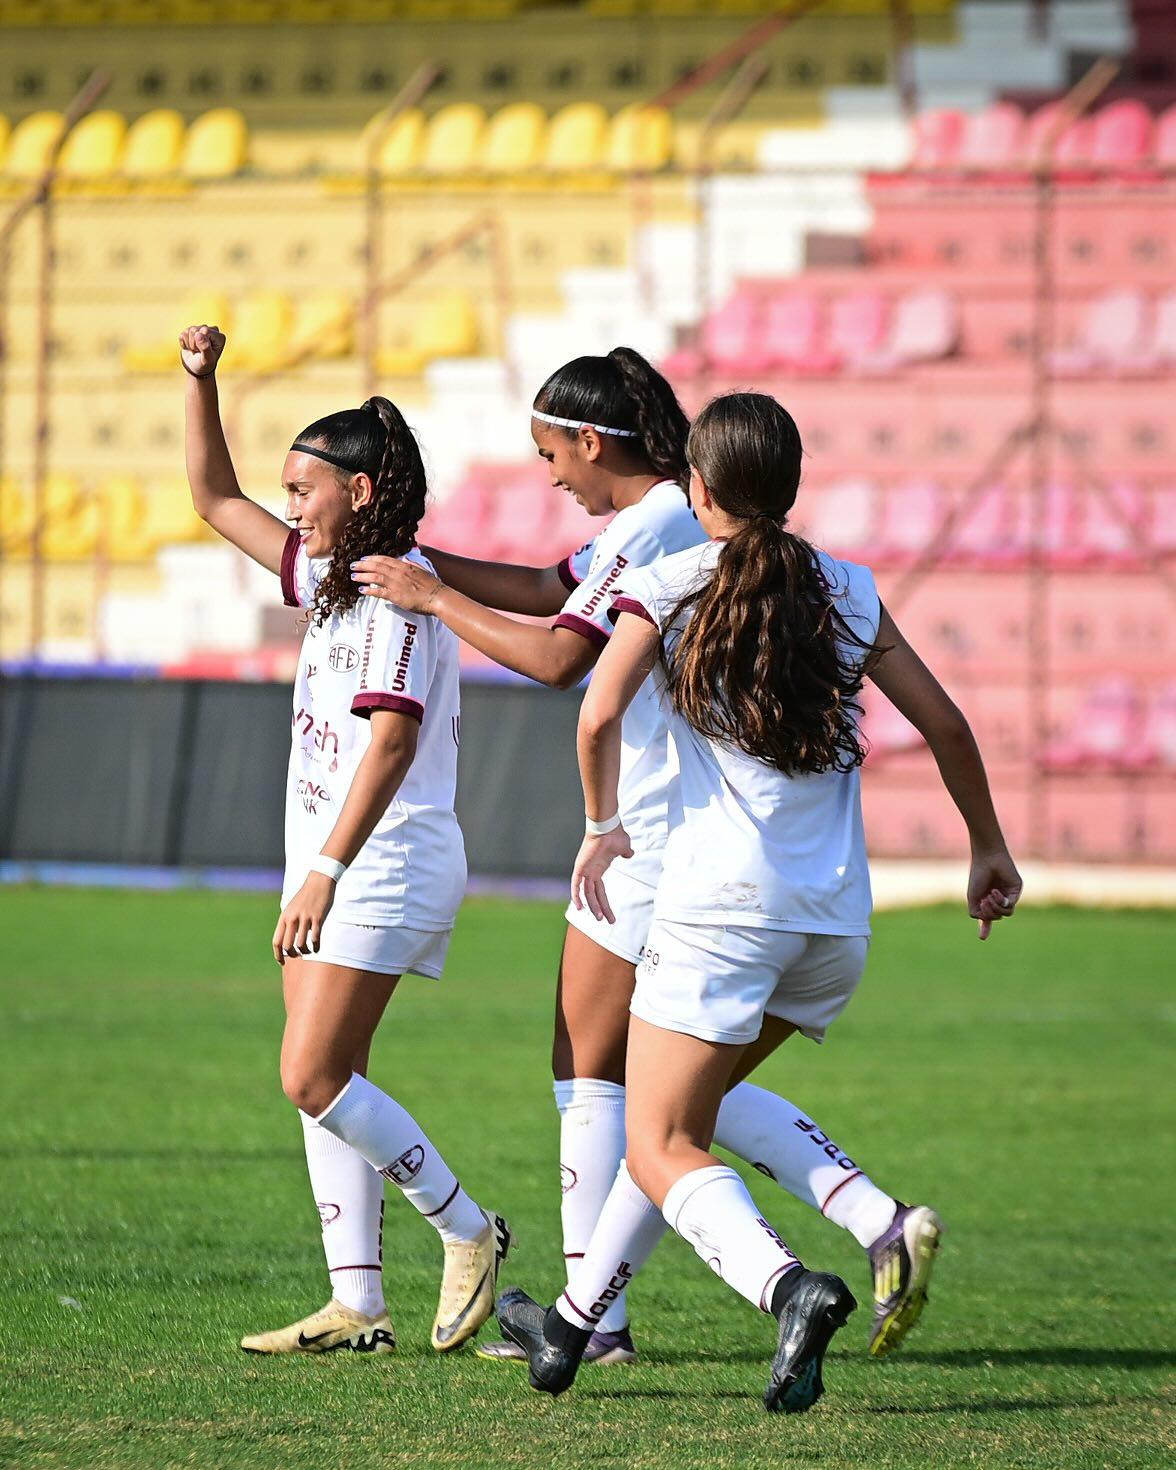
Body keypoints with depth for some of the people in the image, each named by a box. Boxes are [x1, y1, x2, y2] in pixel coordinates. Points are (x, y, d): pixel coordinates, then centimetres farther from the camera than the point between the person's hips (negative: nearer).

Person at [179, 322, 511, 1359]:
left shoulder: (398, 591, -15)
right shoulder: (331, 576, 14)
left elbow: (392, 738, -23)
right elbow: (217, 500, 24)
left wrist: (326, 872, -28)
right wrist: (203, 382, 12)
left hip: (384, 865, -10)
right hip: (332, 870, 10)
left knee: (313, 1079, -13)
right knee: (326, 1086, 6)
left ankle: (468, 1231, -1)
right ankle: (358, 1304, 6)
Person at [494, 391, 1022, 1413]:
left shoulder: (666, 586, -1)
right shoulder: (848, 592, 10)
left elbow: (599, 716, -15)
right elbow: (945, 724, 14)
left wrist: (603, 827, 2)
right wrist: (990, 850, 26)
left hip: (723, 905, -5)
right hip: (837, 919, 5)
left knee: (664, 1148, -4)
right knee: (678, 1117, 21)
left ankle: (789, 1287, -30)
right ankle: (574, 1324, 26)